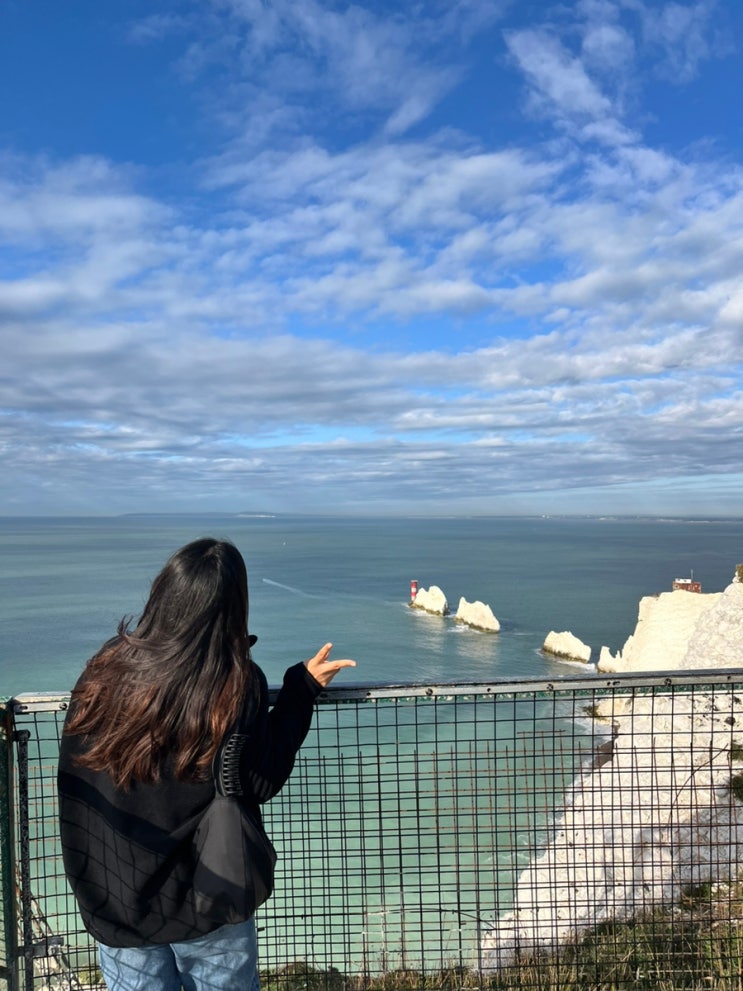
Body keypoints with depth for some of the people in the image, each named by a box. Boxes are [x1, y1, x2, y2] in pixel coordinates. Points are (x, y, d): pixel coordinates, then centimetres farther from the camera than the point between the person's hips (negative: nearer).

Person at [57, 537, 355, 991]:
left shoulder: (106, 668, -13)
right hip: (205, 900, -2)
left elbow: (76, 773, -1)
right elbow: (260, 785, -11)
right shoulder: (238, 685, -23)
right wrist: (303, 688, -9)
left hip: (111, 897, 3)